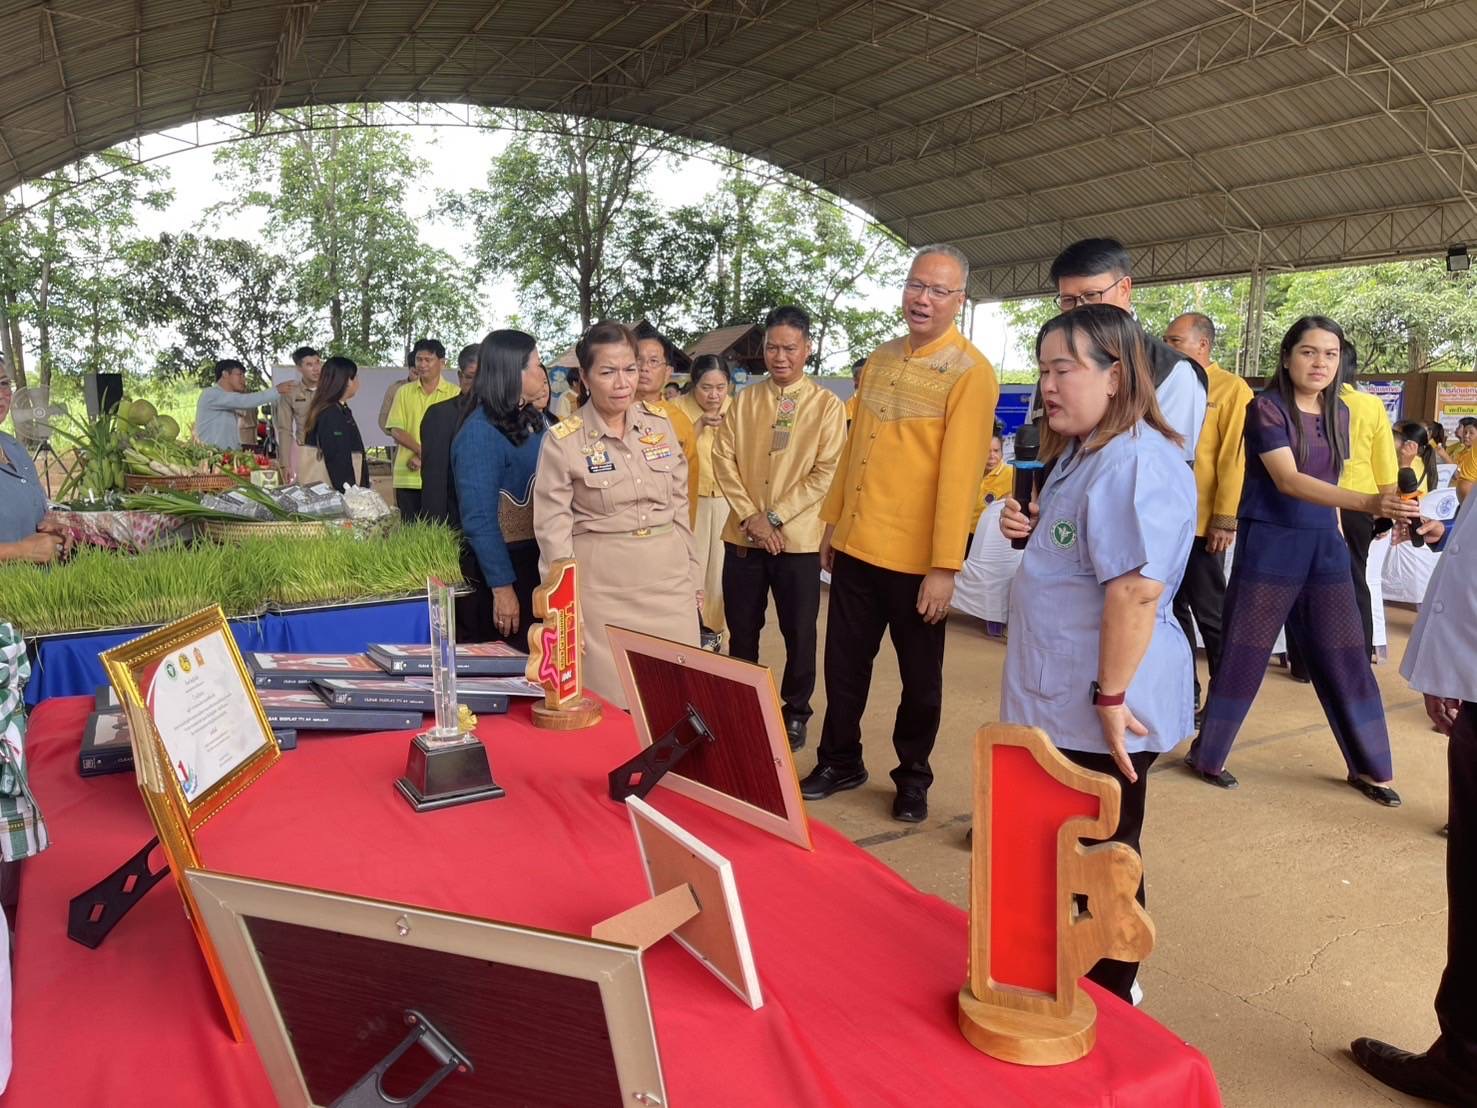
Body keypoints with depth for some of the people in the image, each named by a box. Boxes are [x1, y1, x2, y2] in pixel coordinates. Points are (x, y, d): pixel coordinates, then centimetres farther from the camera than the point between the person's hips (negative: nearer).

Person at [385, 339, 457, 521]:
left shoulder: (454, 393, 2)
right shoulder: (404, 392, 11)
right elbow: (396, 431, 2)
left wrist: (422, 458, -12)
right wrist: (422, 451, -14)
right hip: (407, 477, 2)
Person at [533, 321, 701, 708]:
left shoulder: (660, 423, 5)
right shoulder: (561, 441, -7)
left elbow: (679, 505, 11)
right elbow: (553, 531, -7)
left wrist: (693, 574, 12)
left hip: (670, 581, 4)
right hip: (604, 588, -4)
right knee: (613, 704, 3)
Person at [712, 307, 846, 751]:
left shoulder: (827, 405, -2)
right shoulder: (745, 400, 7)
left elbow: (826, 472, -8)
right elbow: (723, 458, 2)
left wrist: (775, 517, -14)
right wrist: (749, 515, -11)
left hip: (798, 539, -2)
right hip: (743, 536, 3)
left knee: (799, 633, 8)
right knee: (742, 631, 12)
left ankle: (795, 713, 25)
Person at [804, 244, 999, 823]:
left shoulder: (971, 373, -11)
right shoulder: (880, 359, 9)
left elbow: (959, 473, -17)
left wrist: (946, 565, -19)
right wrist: (833, 520, 15)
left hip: (916, 558, -5)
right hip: (856, 545, 6)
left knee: (920, 677, 12)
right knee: (844, 664, 16)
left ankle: (913, 776, 31)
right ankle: (840, 761, 34)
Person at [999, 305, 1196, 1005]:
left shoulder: (1136, 462, -21)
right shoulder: (1080, 454, 13)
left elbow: (1135, 589, -27)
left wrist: (1112, 696, -24)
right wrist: (1032, 530, 6)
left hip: (1101, 715, -10)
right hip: (1062, 705, 10)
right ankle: (1076, 982, 39)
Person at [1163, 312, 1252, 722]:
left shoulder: (1231, 389, -5)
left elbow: (1235, 458, -11)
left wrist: (1225, 520, -15)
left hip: (1201, 522, -6)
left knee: (1210, 613, 3)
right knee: (1173, 610, 13)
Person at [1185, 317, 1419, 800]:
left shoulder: (1338, 413, 9)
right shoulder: (1266, 407, -11)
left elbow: (1328, 483, 18)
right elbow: (1288, 480, -23)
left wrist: (1337, 533, 17)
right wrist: (1368, 502, -33)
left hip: (1325, 546, 6)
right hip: (1270, 545, -6)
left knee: (1344, 658, 8)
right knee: (1244, 655, 1)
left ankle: (1367, 767, 22)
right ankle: (1207, 756, 15)